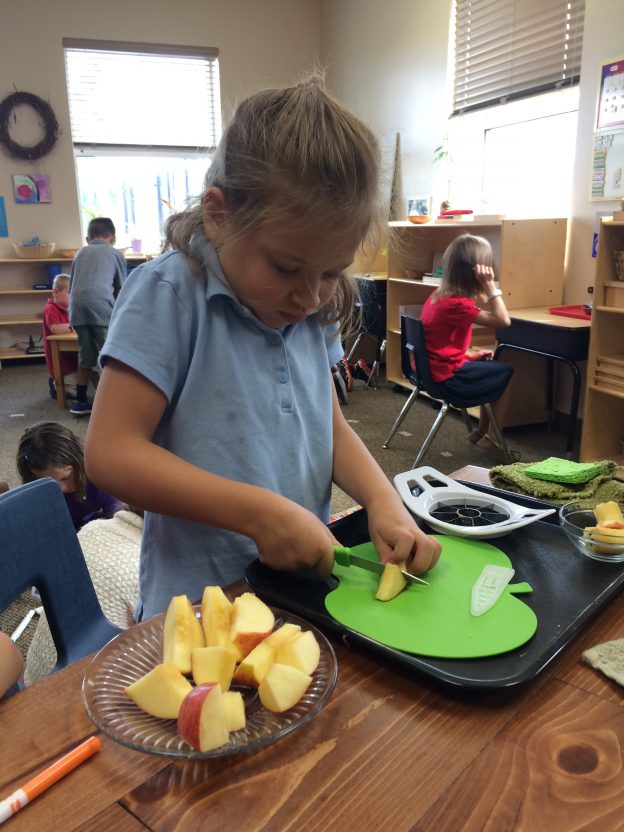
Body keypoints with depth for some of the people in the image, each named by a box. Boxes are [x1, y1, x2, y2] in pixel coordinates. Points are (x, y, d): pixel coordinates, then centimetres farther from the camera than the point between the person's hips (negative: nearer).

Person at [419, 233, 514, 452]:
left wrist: (470, 354, 7)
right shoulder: (457, 303, -25)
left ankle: (481, 431, 30)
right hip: (449, 378, -9)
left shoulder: (439, 294, 5)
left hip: (436, 368, 9)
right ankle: (492, 438, 18)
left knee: (492, 367, 24)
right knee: (506, 372, 11)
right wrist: (490, 285, -24)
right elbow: (502, 321, -25)